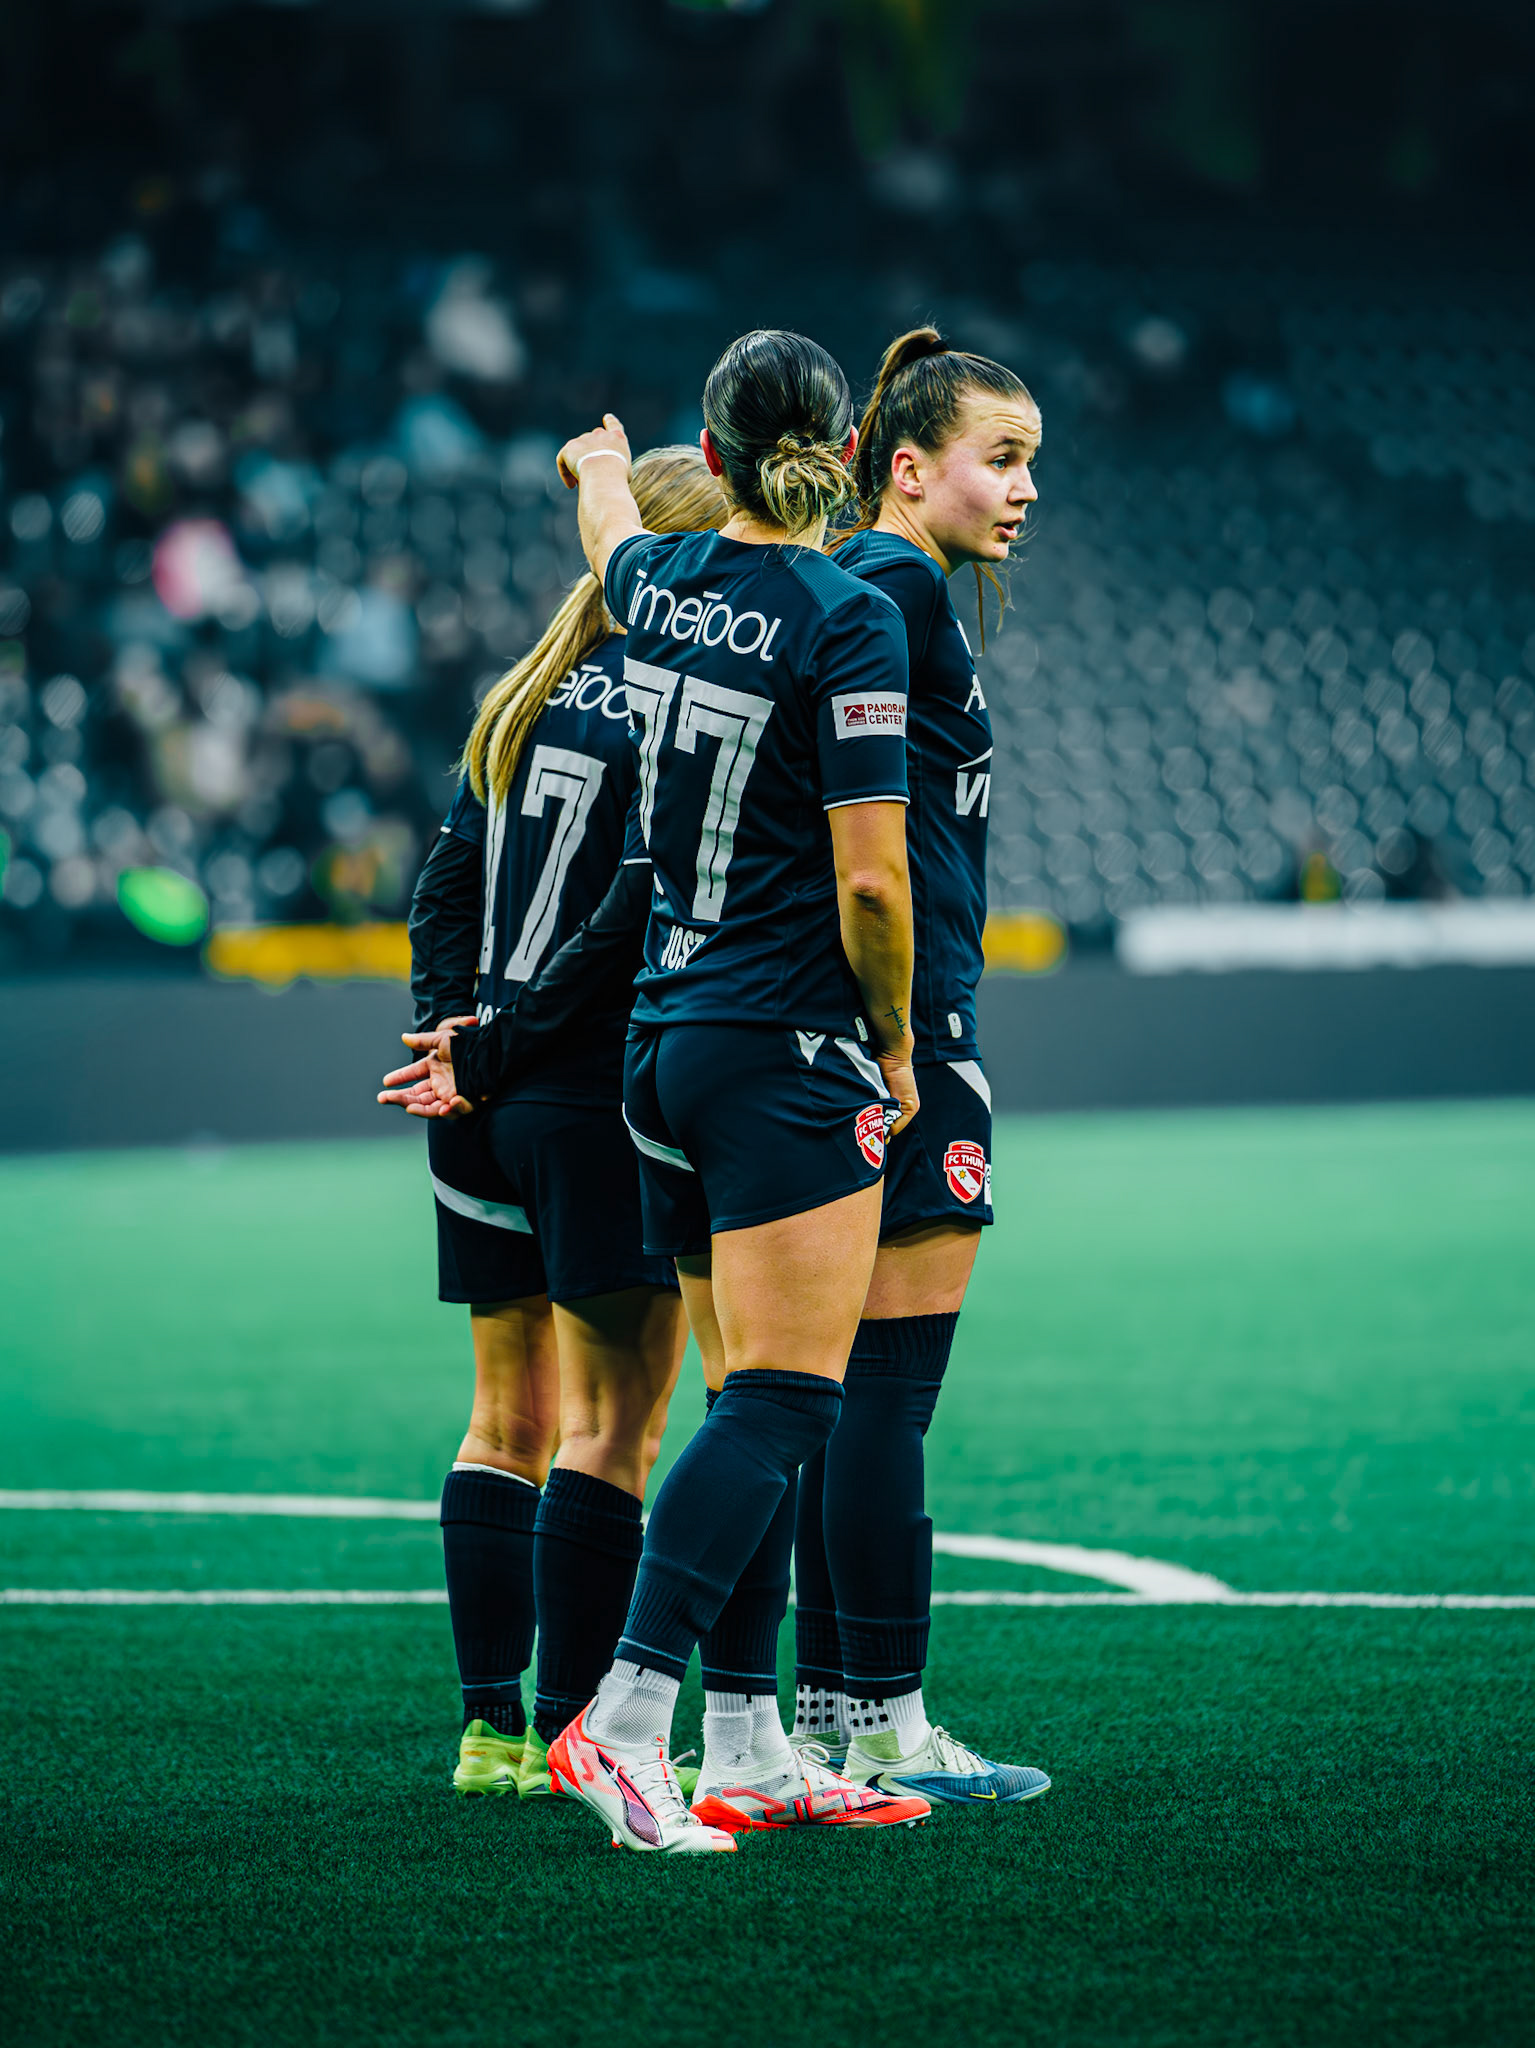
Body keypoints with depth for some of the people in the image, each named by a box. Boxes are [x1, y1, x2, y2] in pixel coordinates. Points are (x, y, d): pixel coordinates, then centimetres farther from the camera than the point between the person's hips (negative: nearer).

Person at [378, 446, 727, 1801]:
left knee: (510, 1421, 12)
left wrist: (457, 1030, 7)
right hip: (599, 1103, -8)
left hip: (489, 1113, 8)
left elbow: (448, 887, 13)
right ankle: (573, 1732, -2)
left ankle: (491, 1723, 14)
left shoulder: (531, 697, 13)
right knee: (611, 1426, -3)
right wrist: (508, 1040, -13)